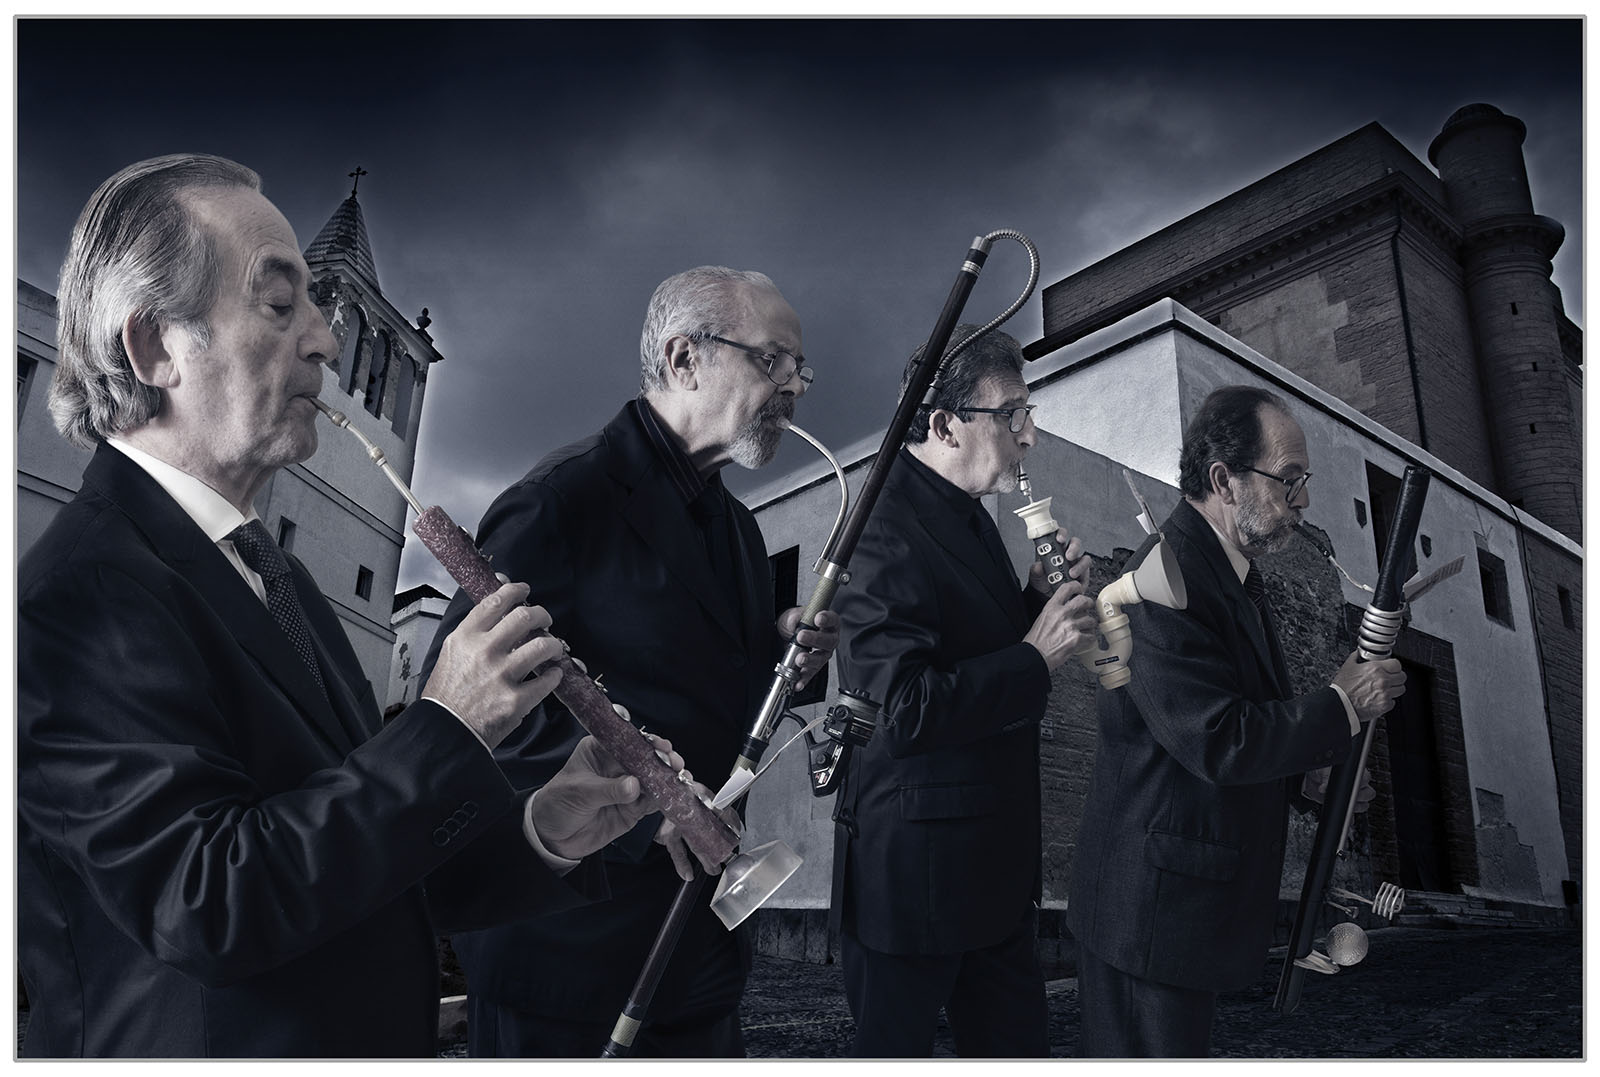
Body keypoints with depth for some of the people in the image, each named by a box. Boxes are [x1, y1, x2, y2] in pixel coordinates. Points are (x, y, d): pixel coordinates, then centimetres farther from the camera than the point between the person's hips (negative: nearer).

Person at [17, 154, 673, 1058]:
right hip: (199, 1048, -8)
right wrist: (446, 728, -24)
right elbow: (205, 902, -28)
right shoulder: (73, 600, -21)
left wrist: (539, 835, -7)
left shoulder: (282, 579, 5)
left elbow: (365, 864, 7)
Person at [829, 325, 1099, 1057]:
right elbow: (906, 707, -29)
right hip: (914, 876, -9)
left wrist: (1041, 598, 1)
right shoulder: (885, 531, -22)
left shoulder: (965, 516, 9)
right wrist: (1035, 655, -21)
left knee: (1017, 1043, 21)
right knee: (892, 1044, 12)